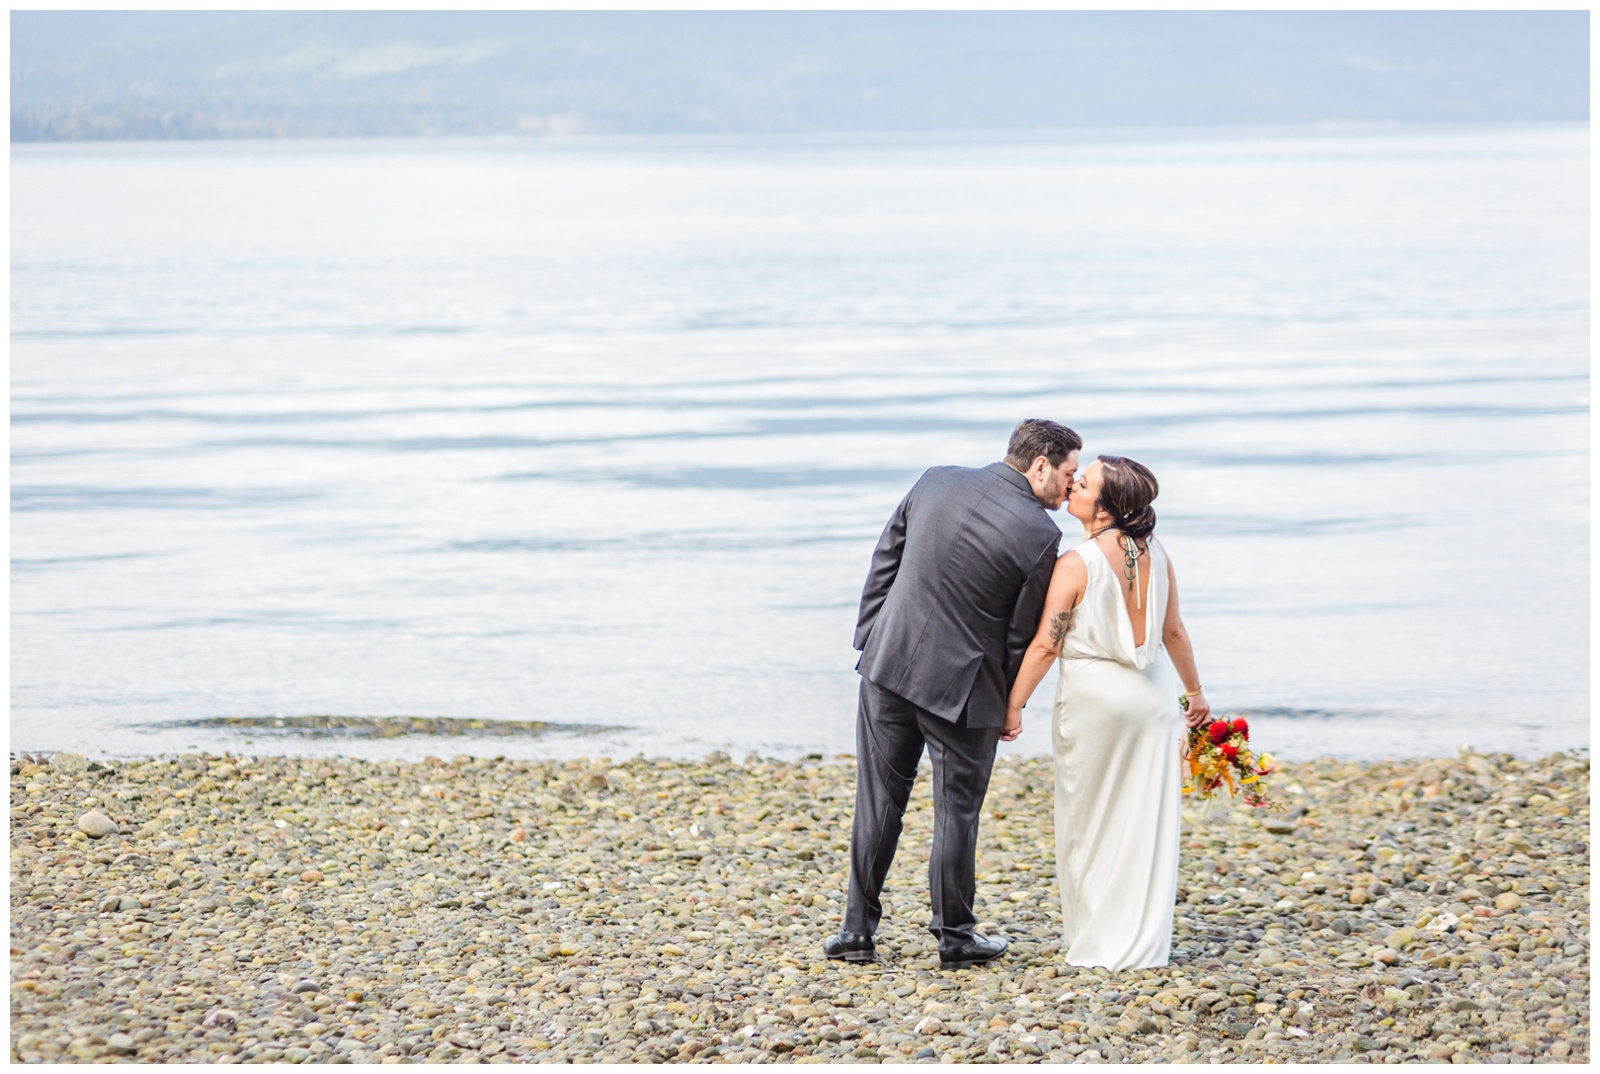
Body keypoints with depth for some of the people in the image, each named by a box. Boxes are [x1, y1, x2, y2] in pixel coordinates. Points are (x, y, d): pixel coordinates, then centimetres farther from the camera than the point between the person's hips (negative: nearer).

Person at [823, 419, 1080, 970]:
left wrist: (868, 637, 15)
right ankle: (955, 935, 19)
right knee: (956, 811, 10)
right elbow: (1022, 634, -6)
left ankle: (857, 929, 15)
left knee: (878, 801, 11)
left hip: (889, 662, 4)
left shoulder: (935, 482, 0)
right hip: (964, 686, -4)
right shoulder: (1041, 535, -13)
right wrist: (1010, 707, 7)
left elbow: (883, 563, 6)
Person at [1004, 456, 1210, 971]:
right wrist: (1194, 690, 20)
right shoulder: (1155, 555, 0)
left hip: (1094, 696, -5)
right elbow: (1174, 631, 8)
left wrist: (1014, 704, -7)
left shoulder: (1076, 564, -16)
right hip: (1153, 694, 5)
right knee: (1146, 821, 9)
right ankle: (1144, 943, 14)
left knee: (1091, 822, 9)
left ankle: (1095, 943, 15)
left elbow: (1046, 644, -15)